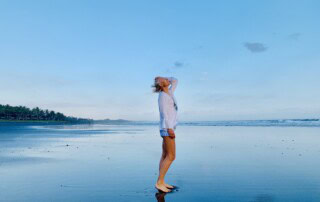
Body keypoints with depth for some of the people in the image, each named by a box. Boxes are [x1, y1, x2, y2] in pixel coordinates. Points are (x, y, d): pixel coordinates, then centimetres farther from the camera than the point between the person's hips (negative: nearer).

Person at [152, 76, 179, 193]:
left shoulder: (169, 93, 16)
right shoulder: (162, 96, -9)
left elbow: (175, 81, 30)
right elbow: (164, 113, -17)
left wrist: (166, 78, 21)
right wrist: (170, 128, -22)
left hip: (168, 128, 9)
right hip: (167, 128, -9)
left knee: (165, 156, 8)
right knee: (171, 157, -10)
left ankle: (161, 182, 12)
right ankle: (159, 182, -7)